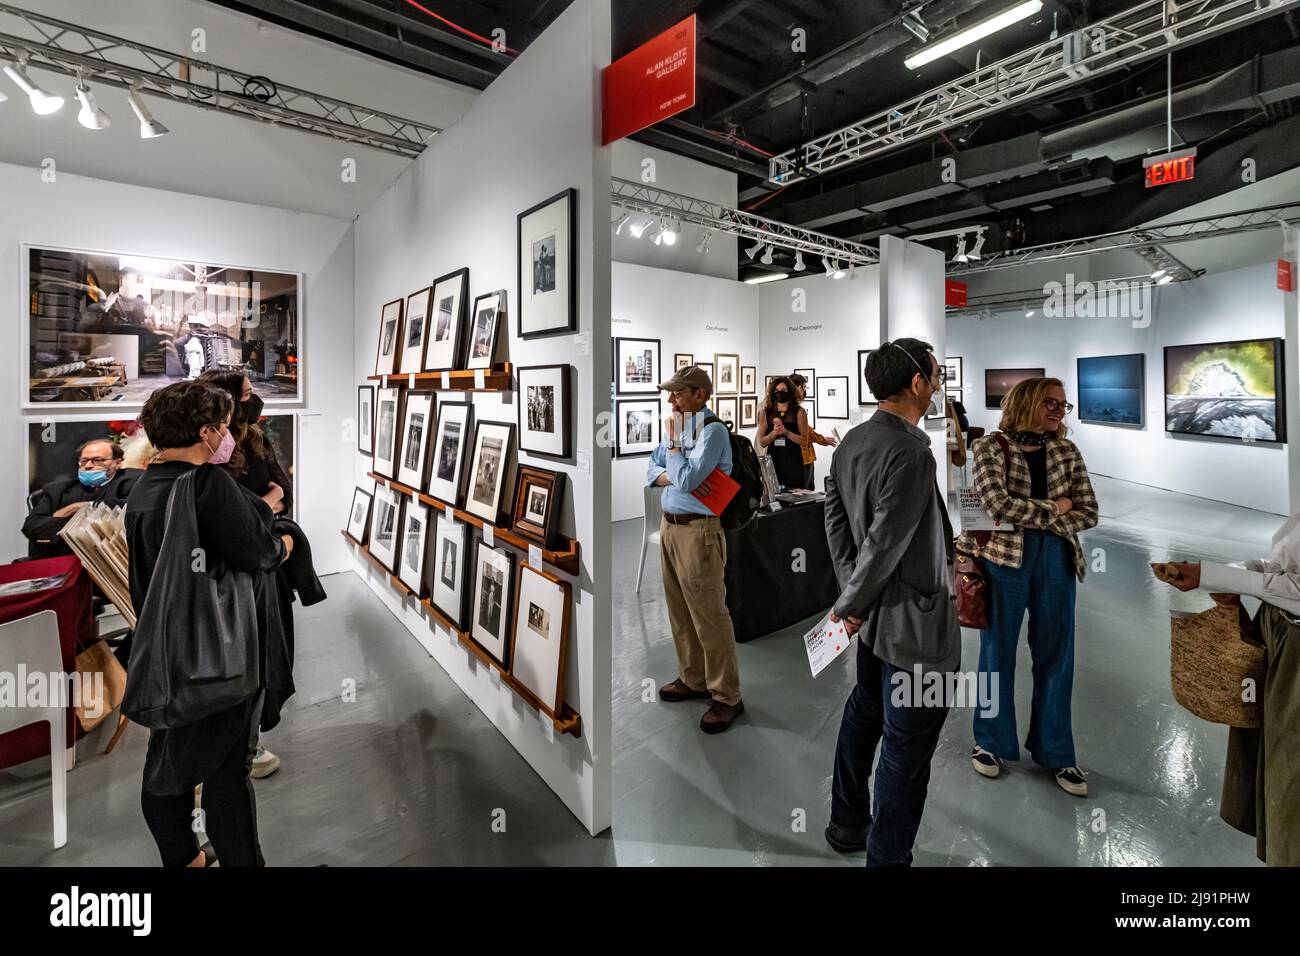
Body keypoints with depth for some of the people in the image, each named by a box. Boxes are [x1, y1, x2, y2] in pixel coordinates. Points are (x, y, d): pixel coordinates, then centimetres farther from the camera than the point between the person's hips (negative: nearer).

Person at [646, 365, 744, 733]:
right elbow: (652, 469, 14)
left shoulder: (712, 431, -15)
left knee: (709, 615, -1)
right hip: (669, 524, 9)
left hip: (697, 530, -8)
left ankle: (726, 697, 13)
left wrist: (671, 441, -10)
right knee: (679, 610, 17)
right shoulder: (678, 426, 9)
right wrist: (670, 476, -7)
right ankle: (692, 679, 33)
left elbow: (685, 480, -22)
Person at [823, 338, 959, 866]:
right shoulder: (911, 452, -24)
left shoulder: (852, 441, 2)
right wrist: (850, 605, -8)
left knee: (864, 714, 24)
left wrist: (853, 598, 6)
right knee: (907, 751, 7)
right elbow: (884, 544, -23)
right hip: (914, 624, -9)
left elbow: (834, 518, 5)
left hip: (875, 618, 9)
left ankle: (847, 823, 43)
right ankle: (887, 856, 24)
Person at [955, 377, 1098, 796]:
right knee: (998, 651, 10)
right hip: (1003, 558, -4)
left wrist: (1033, 520, -13)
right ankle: (992, 741, 28)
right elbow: (998, 503, -19)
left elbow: (1088, 513, 1)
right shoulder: (990, 447, -7)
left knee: (1055, 656, 12)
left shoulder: (1066, 451, 5)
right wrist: (1053, 509, -8)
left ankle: (1055, 751, 30)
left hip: (1056, 561, 4)